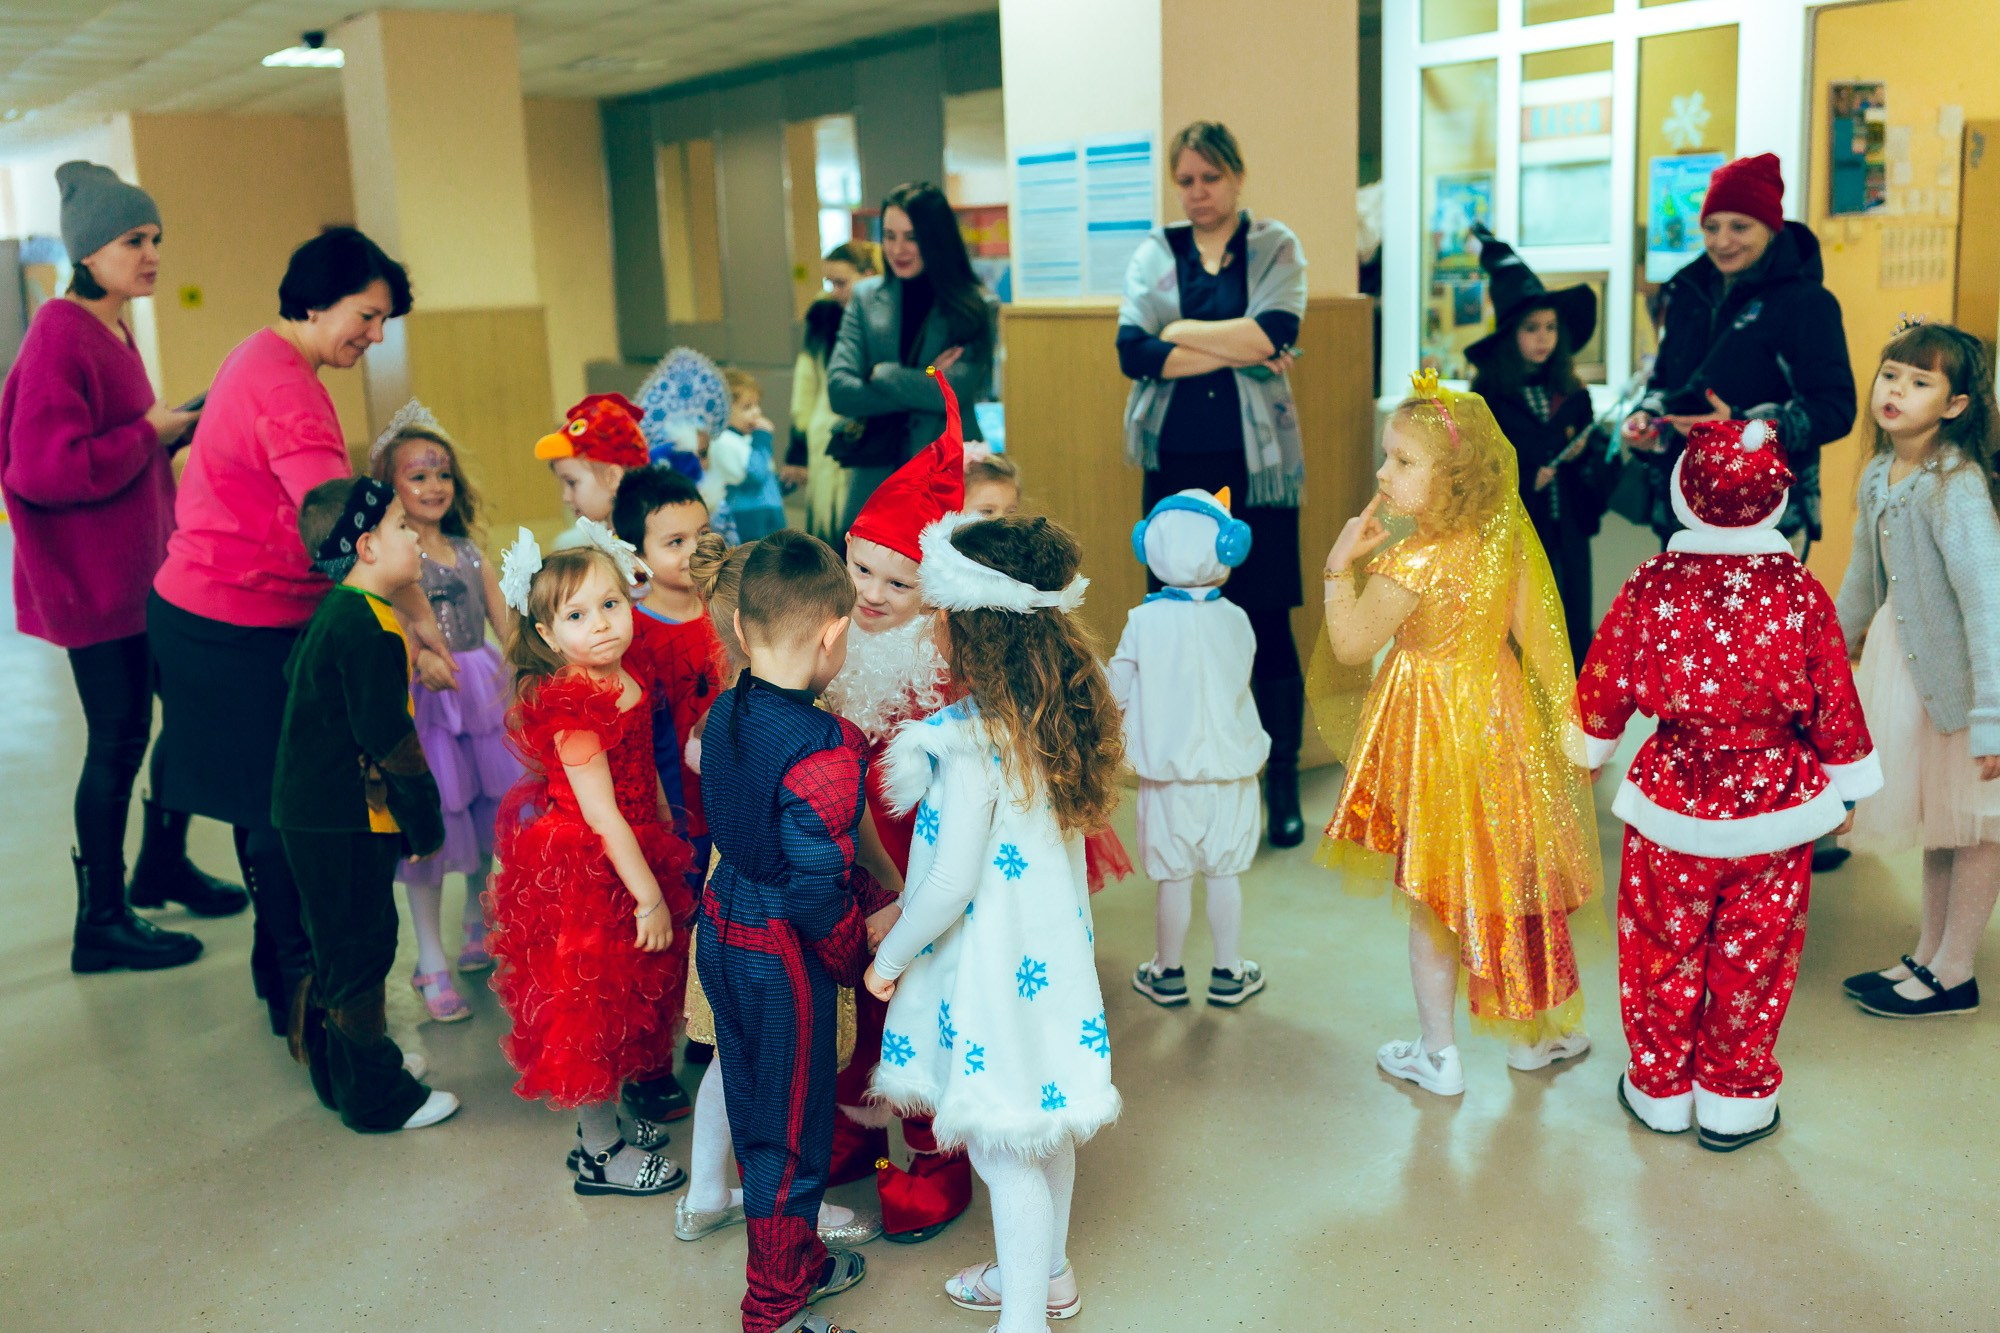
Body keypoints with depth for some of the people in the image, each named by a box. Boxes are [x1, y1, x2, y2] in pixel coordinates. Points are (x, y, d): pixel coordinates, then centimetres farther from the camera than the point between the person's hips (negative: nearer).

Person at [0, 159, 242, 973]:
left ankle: (162, 867, 33)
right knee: (117, 738, -2)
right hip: (95, 578, -9)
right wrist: (152, 433, -17)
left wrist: (177, 428, 5)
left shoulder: (114, 332, 12)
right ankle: (100, 924, 10)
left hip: (142, 567, 9)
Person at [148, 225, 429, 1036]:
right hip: (242, 628, -11)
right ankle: (305, 991, 7)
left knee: (268, 802, 18)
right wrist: (416, 613, -30)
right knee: (285, 812, -3)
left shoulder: (263, 360, 14)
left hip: (210, 611, 11)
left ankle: (279, 967, 30)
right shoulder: (285, 388, -21)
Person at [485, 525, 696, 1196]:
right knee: (592, 1000, 7)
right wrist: (650, 895, -20)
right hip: (583, 865, -9)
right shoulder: (570, 706, -26)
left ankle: (605, 1117, 41)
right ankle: (601, 1152, 24)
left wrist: (671, 851, 15)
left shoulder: (633, 679, -1)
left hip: (635, 851, 9)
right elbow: (602, 814, -24)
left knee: (625, 997, 21)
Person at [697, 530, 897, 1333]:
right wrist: (859, 960, -8)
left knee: (755, 1111, 22)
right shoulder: (823, 752, -28)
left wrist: (872, 899, 6)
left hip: (724, 929, 8)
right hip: (782, 958, -8)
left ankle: (798, 1261, 43)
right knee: (792, 1134, 10)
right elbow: (815, 890, -26)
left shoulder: (727, 713, -3)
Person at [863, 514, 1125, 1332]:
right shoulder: (1058, 713, 0)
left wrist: (889, 958, -7)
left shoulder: (975, 740, -25)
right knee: (1044, 1124, 23)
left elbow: (954, 880, -23)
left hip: (991, 963, -9)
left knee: (1002, 1148, 4)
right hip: (1048, 945, 9)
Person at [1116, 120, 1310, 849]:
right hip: (1176, 461, 2)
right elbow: (1133, 351, -6)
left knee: (1268, 620, -1)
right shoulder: (1154, 252, 10)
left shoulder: (1275, 246, 7)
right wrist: (1234, 351, -12)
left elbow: (1273, 333, -13)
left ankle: (1282, 782, 13)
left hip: (1256, 463, -1)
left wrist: (1177, 332, -8)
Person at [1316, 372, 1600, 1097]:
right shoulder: (1502, 544, -4)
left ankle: (1438, 1056, 21)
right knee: (1508, 880, 20)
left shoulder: (1413, 562, -25)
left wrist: (1341, 563, -15)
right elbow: (1524, 636, 5)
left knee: (1432, 900, 8)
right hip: (1498, 719, 7)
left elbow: (1350, 644, -17)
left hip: (1434, 736, -7)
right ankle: (1540, 1030, 35)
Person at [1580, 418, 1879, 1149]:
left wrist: (1588, 752, 20)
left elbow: (1605, 682, 1)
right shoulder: (1802, 594, -9)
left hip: (1672, 811, 0)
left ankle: (1660, 1088, 28)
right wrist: (1847, 786, 13)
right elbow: (1835, 702, -2)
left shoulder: (1650, 587, -10)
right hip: (1773, 812, 1)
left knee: (1664, 948, 14)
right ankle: (1735, 1099, 26)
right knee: (1753, 956, 13)